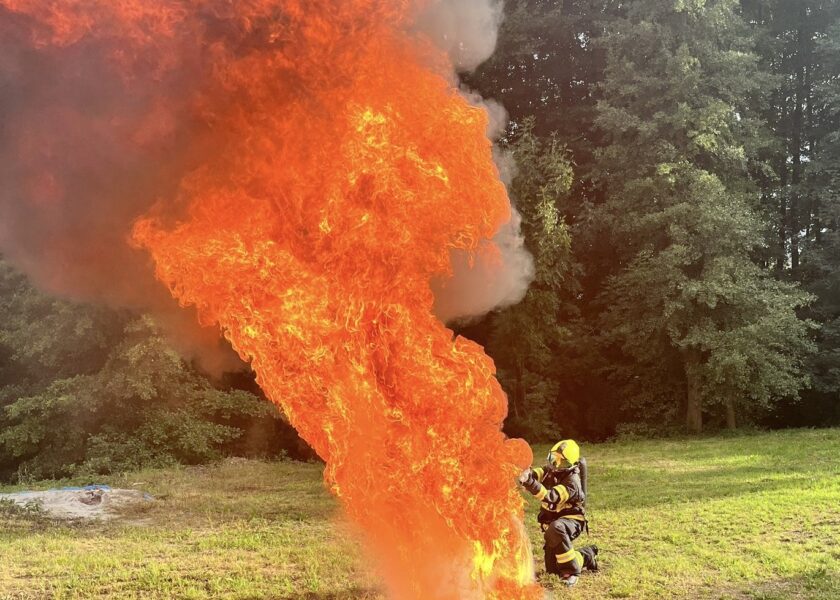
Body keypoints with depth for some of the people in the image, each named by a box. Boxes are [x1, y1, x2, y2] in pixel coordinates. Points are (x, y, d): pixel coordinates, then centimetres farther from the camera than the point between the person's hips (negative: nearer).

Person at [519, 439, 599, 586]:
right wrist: (526, 476, -44)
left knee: (555, 529, -43)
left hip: (571, 519, -8)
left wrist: (531, 483, -54)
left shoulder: (572, 481, -25)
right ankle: (588, 556, 37)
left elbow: (551, 497, -39)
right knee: (553, 569, 12)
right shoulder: (550, 470, -3)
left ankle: (571, 571, -29)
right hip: (553, 520, 8)